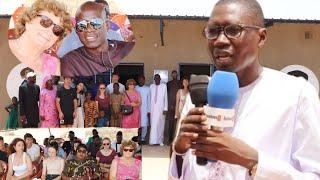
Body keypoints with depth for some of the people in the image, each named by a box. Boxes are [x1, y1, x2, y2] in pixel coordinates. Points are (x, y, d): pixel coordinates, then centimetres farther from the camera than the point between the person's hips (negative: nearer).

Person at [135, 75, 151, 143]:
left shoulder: (147, 89, 7)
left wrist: (149, 110, 3)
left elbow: (149, 100, 7)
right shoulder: (134, 88, 5)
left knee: (144, 125, -3)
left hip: (144, 110, 0)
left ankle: (143, 138, 9)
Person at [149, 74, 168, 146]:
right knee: (153, 124, -1)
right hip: (153, 108, 2)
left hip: (160, 108, -1)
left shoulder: (164, 86, 1)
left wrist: (165, 108, -4)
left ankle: (160, 140, 8)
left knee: (160, 124, 0)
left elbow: (165, 98, 1)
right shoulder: (151, 86, 8)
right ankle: (153, 140, 2)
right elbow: (150, 98, 10)